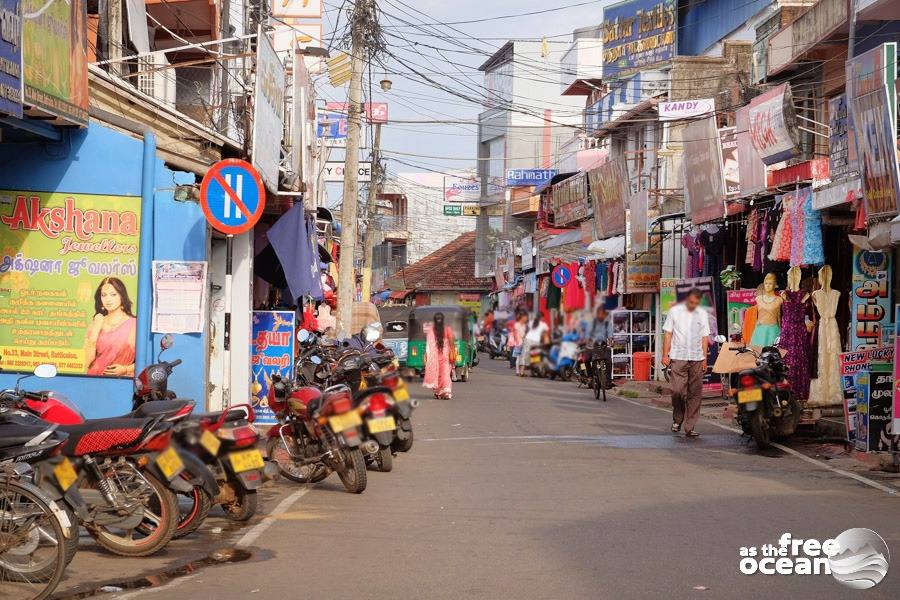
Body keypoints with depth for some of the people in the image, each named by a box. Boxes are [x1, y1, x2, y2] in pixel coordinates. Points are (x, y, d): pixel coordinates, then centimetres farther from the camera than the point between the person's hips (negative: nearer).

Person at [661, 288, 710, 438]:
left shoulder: (702, 315, 11)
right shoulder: (675, 311, 4)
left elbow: (704, 338, 14)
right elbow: (668, 334, 5)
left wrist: (705, 359, 8)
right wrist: (665, 355, -1)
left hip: (697, 359, 3)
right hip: (678, 358, -2)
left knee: (695, 394, 0)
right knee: (678, 391, -11)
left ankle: (690, 427, 4)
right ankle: (677, 419, 13)